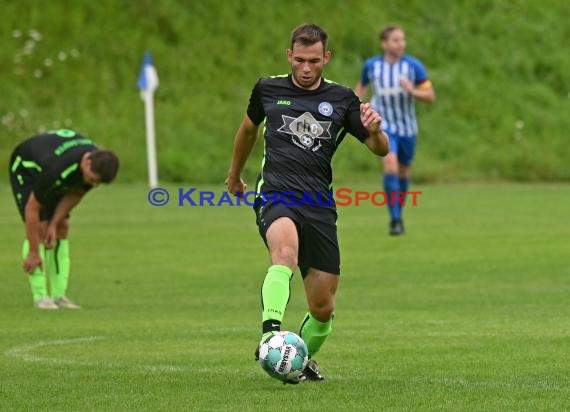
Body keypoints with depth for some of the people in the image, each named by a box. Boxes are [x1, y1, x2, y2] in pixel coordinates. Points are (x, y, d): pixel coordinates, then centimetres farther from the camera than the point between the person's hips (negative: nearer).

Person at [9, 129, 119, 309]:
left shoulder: (100, 165, -25)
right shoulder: (58, 169, -45)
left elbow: (75, 195, -6)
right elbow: (32, 208, -35)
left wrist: (54, 224, -14)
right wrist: (33, 252, -29)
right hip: (26, 167, -6)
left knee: (62, 228, -3)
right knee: (39, 227, -18)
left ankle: (58, 295, -1)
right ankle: (40, 296, -13)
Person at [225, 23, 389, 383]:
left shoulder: (342, 99, 8)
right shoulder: (268, 89, 8)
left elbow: (381, 150, 10)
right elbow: (249, 128, 28)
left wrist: (375, 131, -13)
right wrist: (235, 174, 40)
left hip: (320, 206, 2)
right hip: (276, 194, -2)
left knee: (323, 308, 4)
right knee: (286, 252, -38)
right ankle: (270, 335, -51)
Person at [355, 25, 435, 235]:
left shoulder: (413, 66, -10)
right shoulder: (371, 65, -6)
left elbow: (430, 96, -9)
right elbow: (361, 86, 15)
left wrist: (412, 91, -28)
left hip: (407, 127, 2)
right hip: (383, 125, -2)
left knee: (403, 171, 14)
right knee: (390, 163, -23)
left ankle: (398, 214, 39)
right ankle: (395, 219, -22)